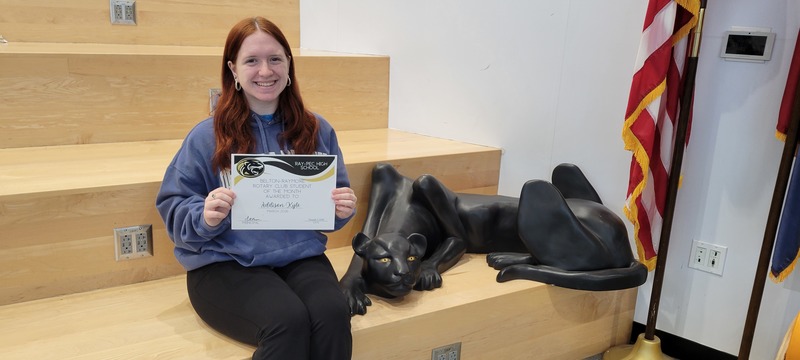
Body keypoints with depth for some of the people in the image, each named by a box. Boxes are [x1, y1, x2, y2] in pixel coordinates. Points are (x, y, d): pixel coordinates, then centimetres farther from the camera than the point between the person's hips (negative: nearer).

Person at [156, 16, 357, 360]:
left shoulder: (316, 130, 8)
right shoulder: (207, 136, 0)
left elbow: (330, 210, 16)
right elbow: (172, 208, 1)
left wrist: (342, 209, -7)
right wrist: (205, 217, -20)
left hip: (300, 255, 3)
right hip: (225, 263, -2)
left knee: (334, 313, -29)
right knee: (288, 319, -31)